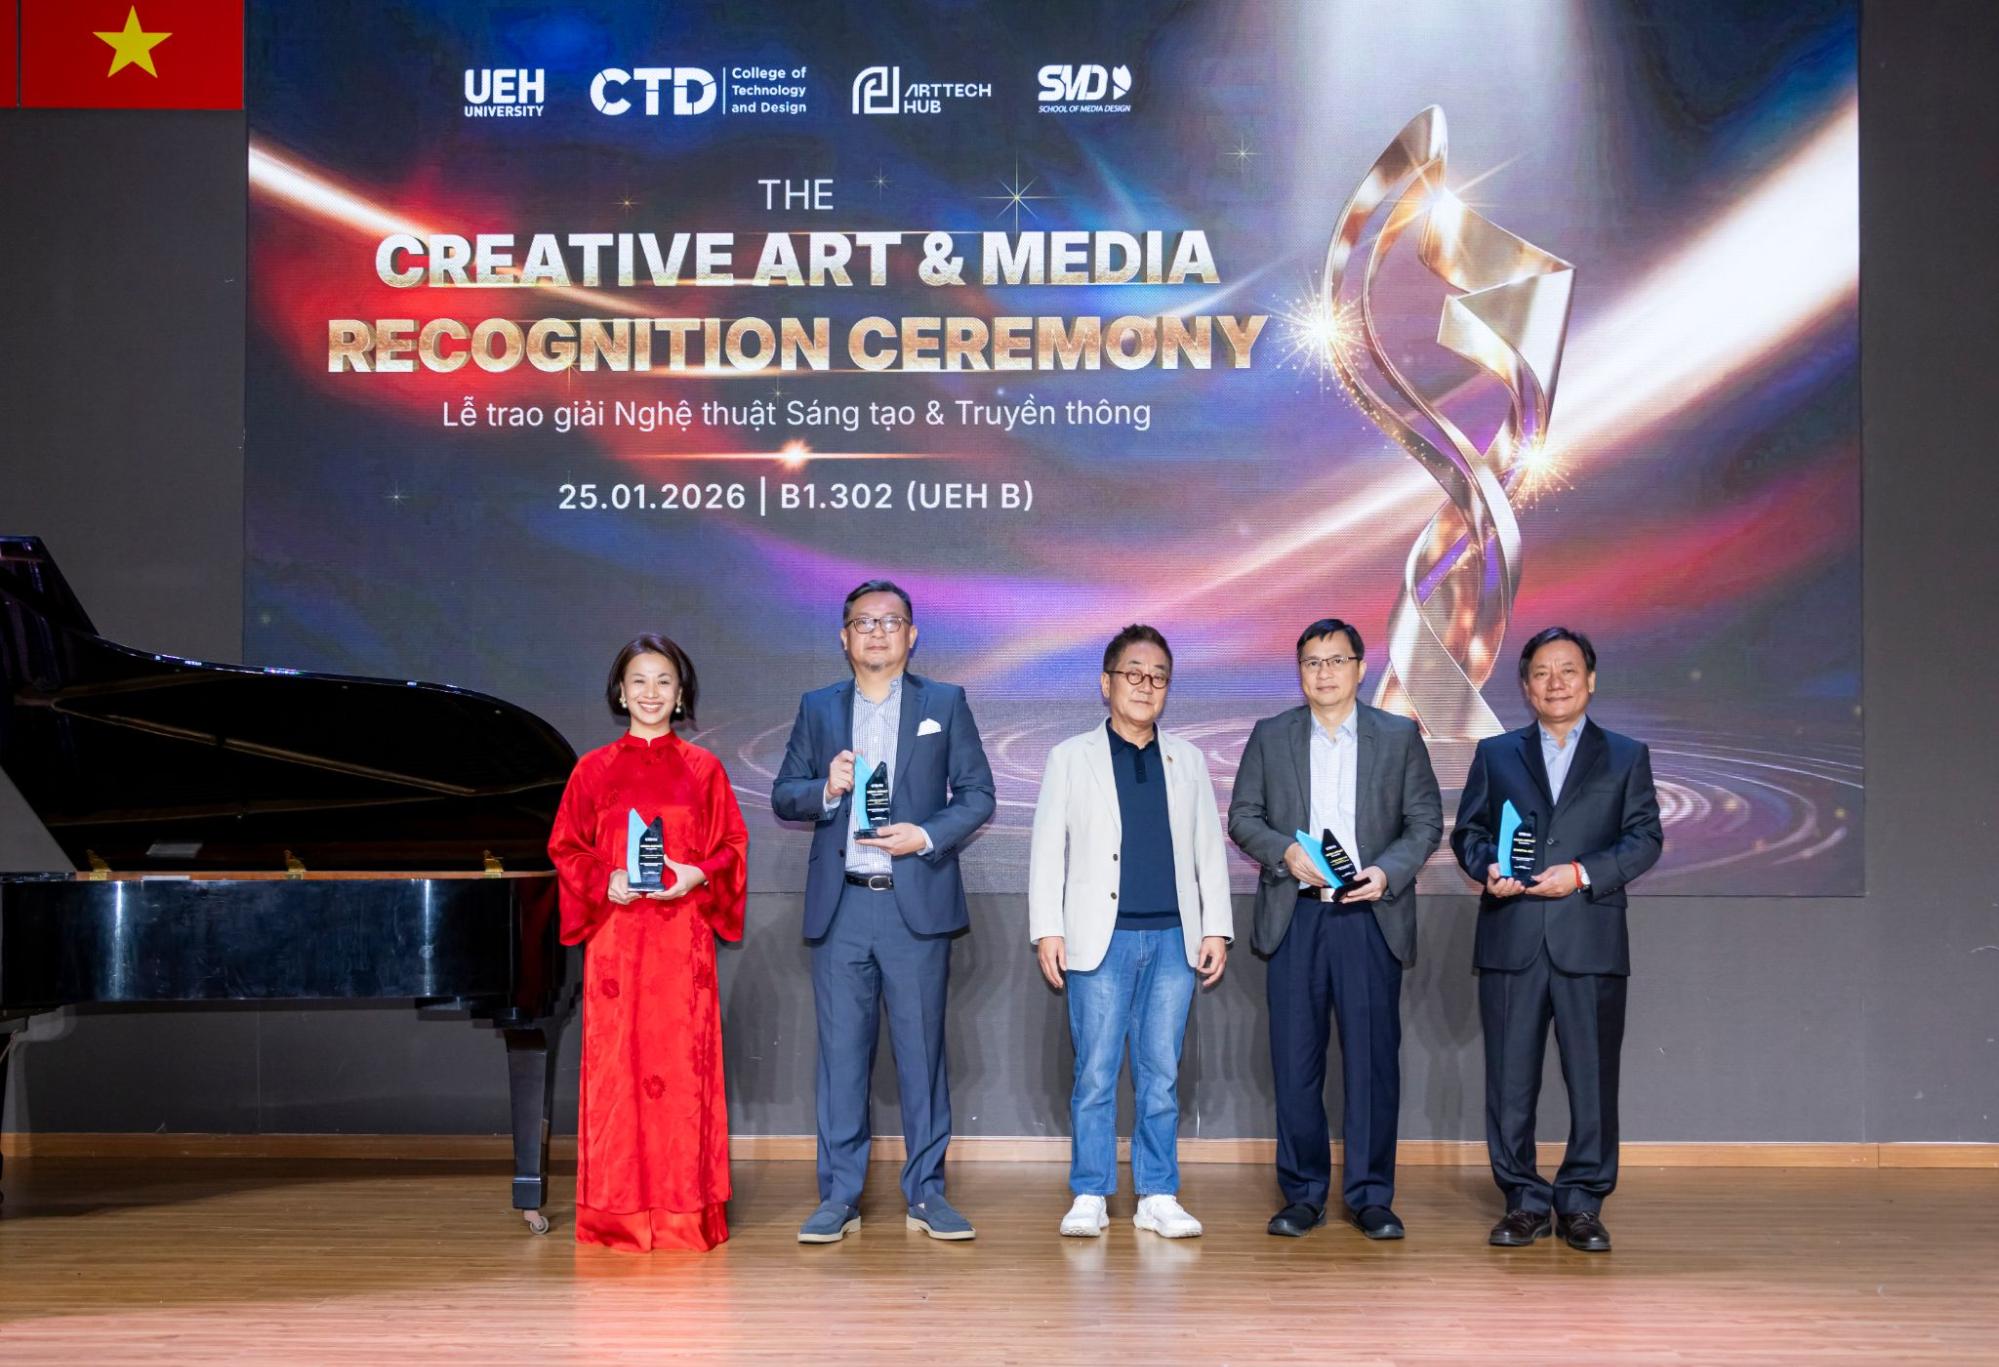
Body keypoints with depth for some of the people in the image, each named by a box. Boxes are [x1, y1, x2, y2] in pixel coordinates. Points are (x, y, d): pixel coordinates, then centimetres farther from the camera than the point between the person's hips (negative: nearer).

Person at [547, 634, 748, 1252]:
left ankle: (685, 1209, 8)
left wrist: (697, 875, -12)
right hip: (616, 935, 0)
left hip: (682, 936, 0)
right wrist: (606, 881, -10)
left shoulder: (703, 769, 6)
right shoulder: (594, 770, 7)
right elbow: (565, 849, 8)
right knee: (616, 1060, 0)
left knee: (684, 1060, -1)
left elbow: (732, 846, 7)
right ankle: (618, 1211, 8)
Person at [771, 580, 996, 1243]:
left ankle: (927, 1193, 11)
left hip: (917, 903, -1)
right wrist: (826, 790, -10)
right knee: (841, 1053, 3)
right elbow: (783, 795, 11)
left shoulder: (945, 703, 8)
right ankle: (839, 1197, 10)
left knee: (922, 1051, 2)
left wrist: (927, 835, -11)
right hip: (839, 907, 1)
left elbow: (978, 794, 5)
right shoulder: (818, 708, 13)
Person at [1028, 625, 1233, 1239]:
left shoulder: (1188, 759, 14)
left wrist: (1217, 928, 5)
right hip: (1101, 938, -2)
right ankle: (1090, 1197, 8)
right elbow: (1047, 849, 3)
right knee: (1095, 1074, 0)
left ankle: (1158, 1198, 11)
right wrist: (1047, 930, -5)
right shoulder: (1071, 757, 7)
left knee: (1161, 1074, 5)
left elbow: (1209, 849, 13)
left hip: (1173, 939, 2)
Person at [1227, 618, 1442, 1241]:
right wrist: (1286, 852, -10)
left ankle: (1371, 1196, 10)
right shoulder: (1270, 737, 10)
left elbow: (1426, 820, 5)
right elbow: (1242, 817, 9)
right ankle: (1302, 1195, 13)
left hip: (1371, 917, -1)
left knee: (1373, 1061, 0)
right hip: (1295, 917, 1)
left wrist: (1387, 871, -11)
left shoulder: (1400, 737, 7)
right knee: (1295, 1061, 3)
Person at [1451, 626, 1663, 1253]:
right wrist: (1487, 868, -9)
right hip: (1510, 940, 1)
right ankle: (1524, 1201, 12)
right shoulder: (1495, 754, 15)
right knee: (1510, 1078, 3)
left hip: (1590, 941, -1)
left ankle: (1582, 1203, 12)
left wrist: (1583, 873, -12)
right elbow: (1467, 831, 12)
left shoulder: (1626, 756, 11)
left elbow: (1645, 838, 3)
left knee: (1593, 1078, 1)